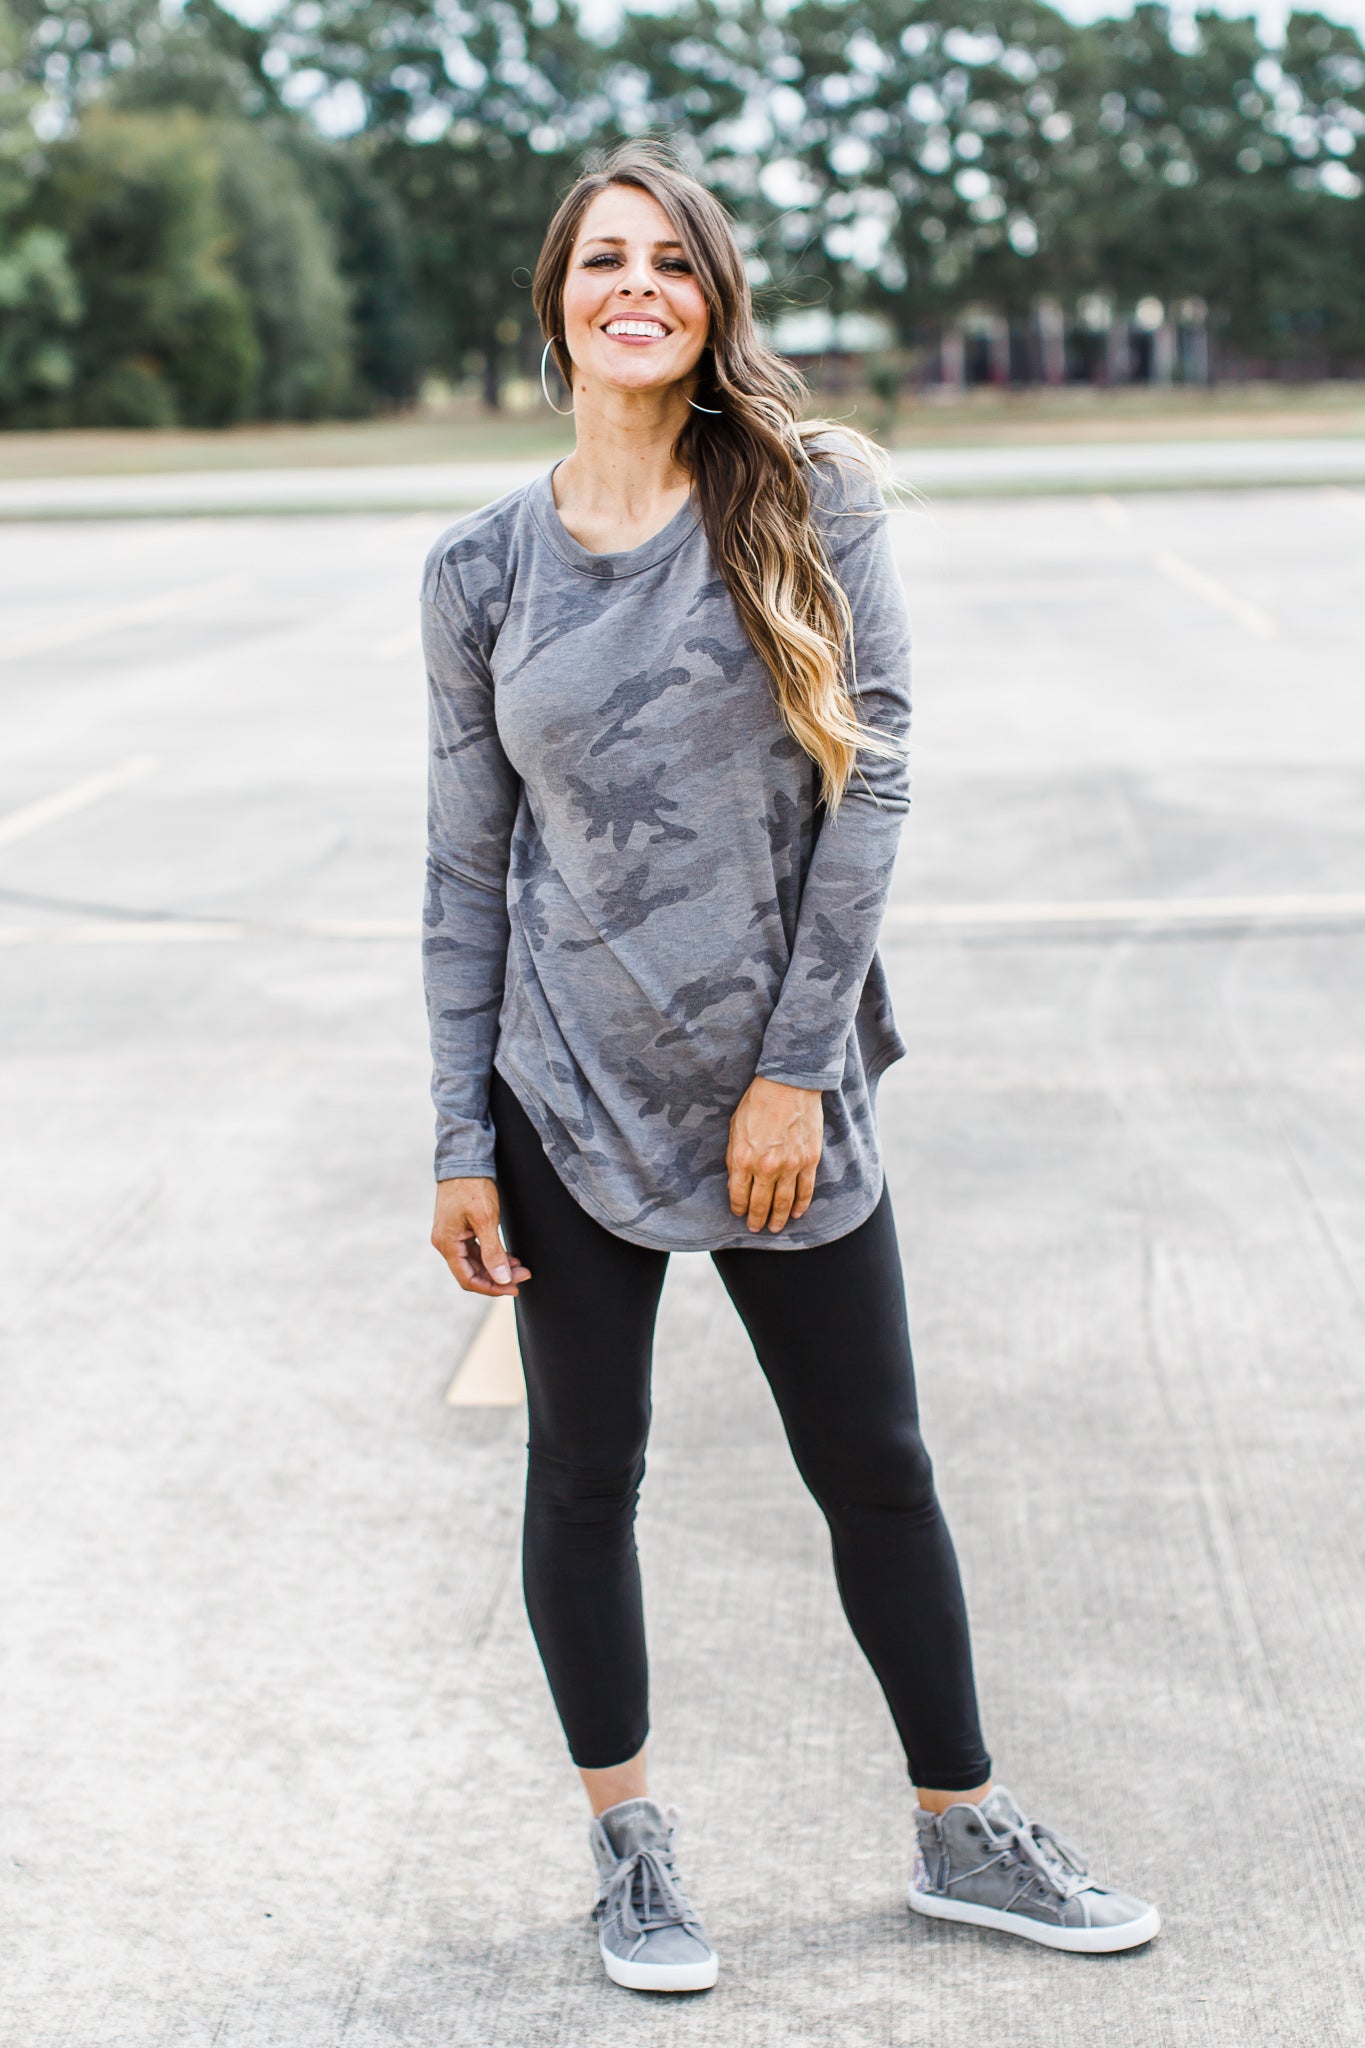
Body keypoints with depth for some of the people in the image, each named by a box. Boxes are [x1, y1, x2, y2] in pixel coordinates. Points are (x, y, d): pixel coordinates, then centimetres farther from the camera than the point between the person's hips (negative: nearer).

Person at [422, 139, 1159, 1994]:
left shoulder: (808, 500, -3)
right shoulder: (484, 567, 1)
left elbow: (870, 780, -7)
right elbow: (468, 867, 3)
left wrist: (796, 1062, -12)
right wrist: (460, 1144, 0)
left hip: (786, 1094, 0)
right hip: (568, 1096, 1)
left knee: (877, 1474, 11)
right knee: (585, 1477, 11)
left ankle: (964, 1835, 29)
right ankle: (630, 1845, 30)